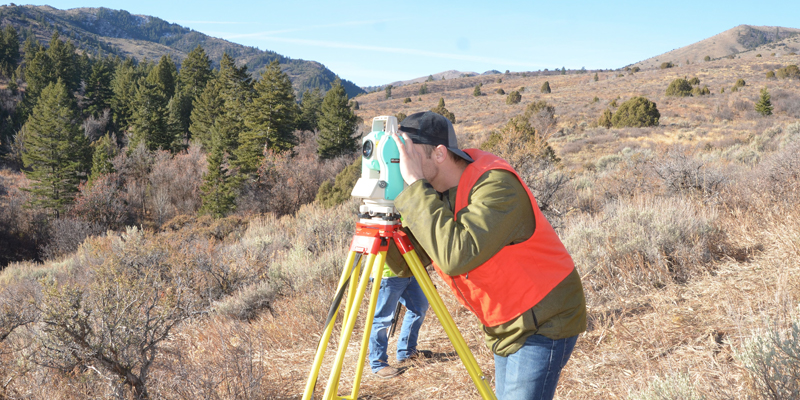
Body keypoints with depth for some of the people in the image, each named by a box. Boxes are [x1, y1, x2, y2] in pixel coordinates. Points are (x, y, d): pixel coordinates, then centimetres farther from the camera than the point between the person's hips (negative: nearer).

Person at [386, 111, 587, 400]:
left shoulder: (497, 184, -26)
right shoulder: (435, 193, -2)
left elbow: (457, 256, -40)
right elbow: (405, 266, -2)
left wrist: (415, 184, -34)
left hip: (543, 321, -8)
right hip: (505, 326, 8)